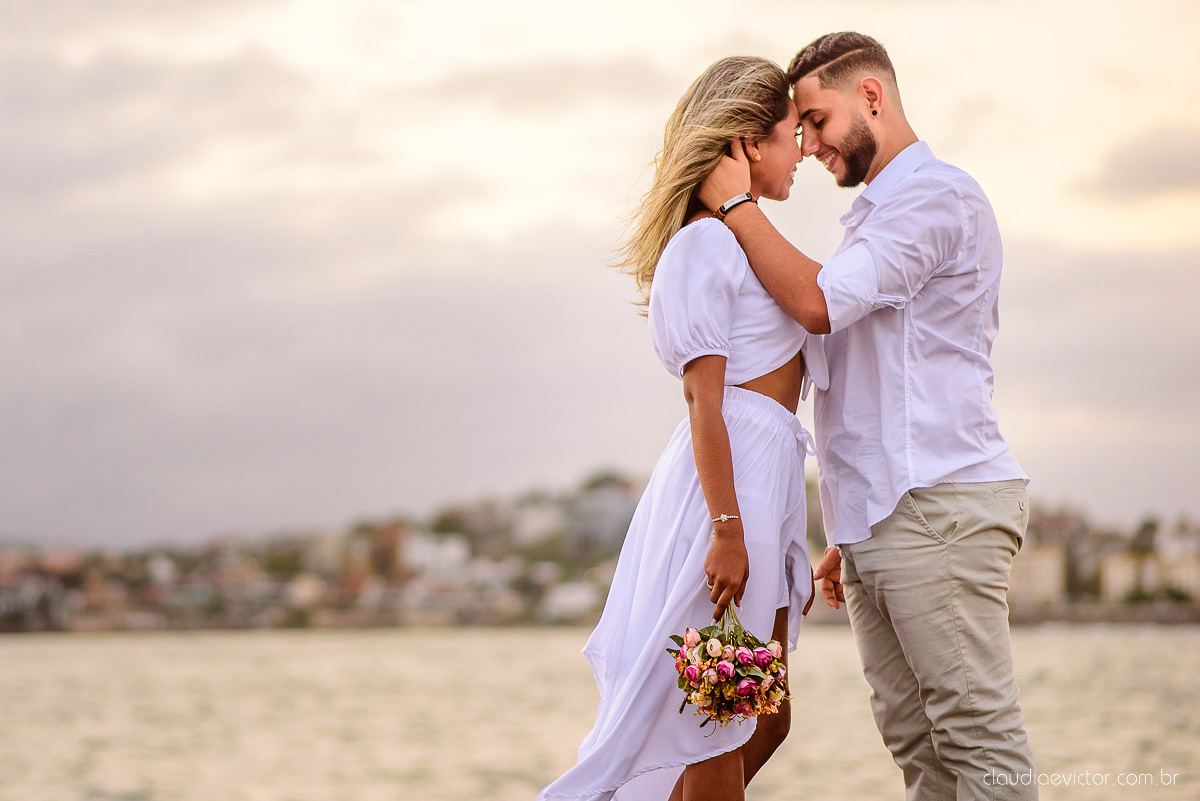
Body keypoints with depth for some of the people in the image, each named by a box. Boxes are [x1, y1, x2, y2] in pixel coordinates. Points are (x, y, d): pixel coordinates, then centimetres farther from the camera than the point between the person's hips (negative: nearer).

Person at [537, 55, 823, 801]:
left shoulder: (742, 238, 19)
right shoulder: (705, 241, -10)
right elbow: (704, 399, -16)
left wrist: (786, 544, 20)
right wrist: (728, 529, -21)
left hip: (767, 476, 10)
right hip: (730, 479, -10)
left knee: (765, 719, 11)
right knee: (724, 720, -5)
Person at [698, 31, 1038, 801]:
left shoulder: (938, 196, -6)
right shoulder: (876, 217, 25)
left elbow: (819, 302, -19)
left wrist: (736, 206, -6)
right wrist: (848, 537, 23)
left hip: (937, 508, -10)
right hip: (880, 523, 10)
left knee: (981, 737, -10)